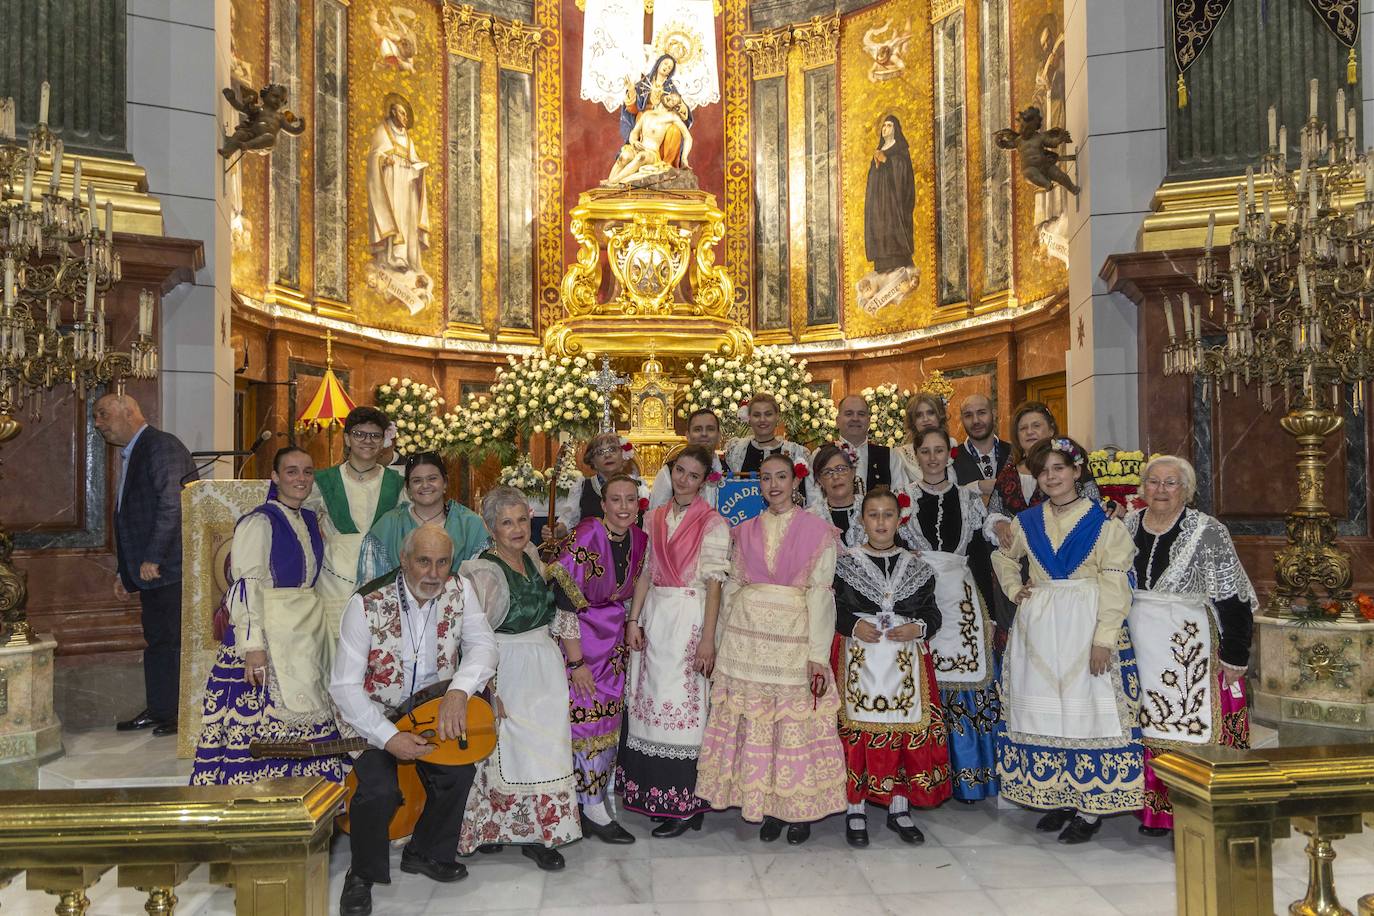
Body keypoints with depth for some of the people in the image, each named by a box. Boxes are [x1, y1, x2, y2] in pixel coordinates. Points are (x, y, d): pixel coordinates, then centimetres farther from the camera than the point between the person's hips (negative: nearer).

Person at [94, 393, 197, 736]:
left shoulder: (162, 446, -11)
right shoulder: (130, 455, 20)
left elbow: (173, 505, -20)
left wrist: (152, 558, -22)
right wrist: (125, 572, 20)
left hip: (170, 567, -10)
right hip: (149, 569, 10)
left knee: (176, 641, -3)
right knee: (157, 641, 14)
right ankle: (158, 711, 23)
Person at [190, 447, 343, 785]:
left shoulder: (309, 520, 13)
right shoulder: (259, 522, -9)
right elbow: (246, 585, -15)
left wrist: (315, 629, 14)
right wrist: (253, 646, -22)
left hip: (308, 636, 7)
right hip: (269, 633, -7)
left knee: (305, 720, 8)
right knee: (264, 721, -7)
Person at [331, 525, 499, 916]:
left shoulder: (459, 590, -9)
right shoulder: (368, 604, -22)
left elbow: (483, 646, -12)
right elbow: (344, 685, -21)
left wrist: (458, 691, -32)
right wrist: (390, 737, -29)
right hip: (373, 717, -4)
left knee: (459, 773, -14)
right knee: (380, 789, -24)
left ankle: (425, 853, 16)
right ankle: (362, 876, 6)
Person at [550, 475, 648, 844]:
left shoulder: (639, 540, -1)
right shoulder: (585, 537, -21)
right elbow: (564, 603, -21)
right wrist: (576, 662, -20)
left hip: (613, 644, 6)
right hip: (577, 640, -6)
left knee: (608, 720, 9)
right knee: (584, 719, -5)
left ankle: (588, 803, 24)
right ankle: (594, 810, 8)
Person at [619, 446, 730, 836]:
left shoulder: (712, 522, -5)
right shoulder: (656, 518, 12)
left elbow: (714, 583, -9)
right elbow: (646, 572, 13)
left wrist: (707, 639, -14)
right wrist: (634, 619, 3)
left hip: (689, 617, -6)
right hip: (654, 615, 6)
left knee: (683, 704, -3)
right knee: (652, 701, 8)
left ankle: (684, 805, 7)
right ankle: (657, 795, 20)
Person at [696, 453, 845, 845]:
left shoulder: (817, 531, 0)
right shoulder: (745, 532, 11)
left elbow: (820, 595, -5)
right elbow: (731, 589, 12)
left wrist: (818, 656, -10)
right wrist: (721, 643, 7)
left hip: (795, 637, -3)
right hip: (747, 636, 3)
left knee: (798, 722, 1)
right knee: (754, 722, 5)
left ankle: (799, 808, 16)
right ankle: (766, 806, 18)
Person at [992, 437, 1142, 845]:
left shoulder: (1103, 522, -3)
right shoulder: (1027, 521, 9)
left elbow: (1114, 586, -8)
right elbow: (1002, 556, 27)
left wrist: (1104, 639, -15)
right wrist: (1015, 589, 10)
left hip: (1086, 625, -4)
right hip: (1037, 625, 4)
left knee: (1086, 707, -2)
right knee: (1042, 708, 7)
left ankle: (1090, 807, 7)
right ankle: (1057, 798, 19)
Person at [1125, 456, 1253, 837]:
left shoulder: (1208, 533, -7)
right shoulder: (1127, 527, 7)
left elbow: (1234, 601, -7)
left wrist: (1235, 657, -9)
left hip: (1193, 650, -4)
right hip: (1140, 647, 4)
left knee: (1196, 724, -4)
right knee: (1149, 727, 8)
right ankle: (1156, 811, 20)